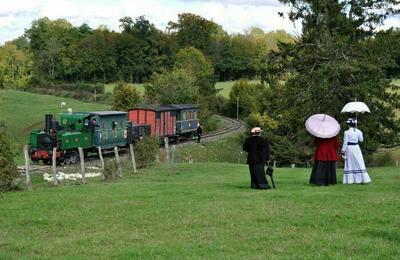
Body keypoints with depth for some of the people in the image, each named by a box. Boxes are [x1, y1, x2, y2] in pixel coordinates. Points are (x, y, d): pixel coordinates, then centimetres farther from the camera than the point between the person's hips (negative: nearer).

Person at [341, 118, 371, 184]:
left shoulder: (347, 132, -10)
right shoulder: (358, 131, -1)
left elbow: (345, 142, -9)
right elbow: (361, 140, 10)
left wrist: (343, 151, -3)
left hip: (349, 148, -3)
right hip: (356, 147, 3)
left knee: (350, 164, 4)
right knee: (359, 163, 9)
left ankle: (349, 180, 3)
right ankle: (363, 178, 9)